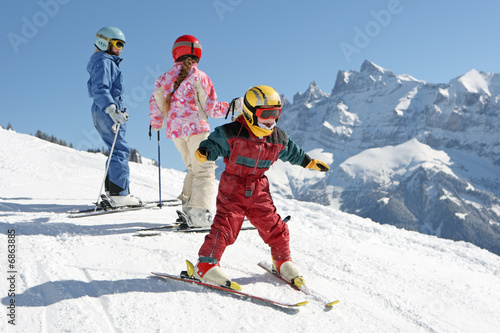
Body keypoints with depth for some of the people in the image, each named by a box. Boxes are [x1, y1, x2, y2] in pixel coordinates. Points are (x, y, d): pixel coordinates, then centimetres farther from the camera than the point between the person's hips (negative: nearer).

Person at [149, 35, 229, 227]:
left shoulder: (165, 78, 9)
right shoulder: (199, 77, -5)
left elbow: (156, 104, 11)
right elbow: (210, 108, -5)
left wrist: (156, 124, 29)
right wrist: (232, 107, 7)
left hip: (174, 130, 6)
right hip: (196, 127, -6)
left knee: (194, 168, 19)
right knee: (204, 169, -4)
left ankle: (187, 203, 11)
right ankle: (198, 212, -15)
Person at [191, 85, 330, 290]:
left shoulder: (278, 138, 4)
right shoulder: (232, 133, -13)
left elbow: (292, 152, 21)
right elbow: (214, 144, -13)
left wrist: (310, 162, 28)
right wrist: (204, 152, -35)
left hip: (259, 189, 5)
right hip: (233, 188, -5)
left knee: (274, 226, 8)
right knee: (225, 225, -14)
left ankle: (283, 262, 29)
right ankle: (206, 265, -6)